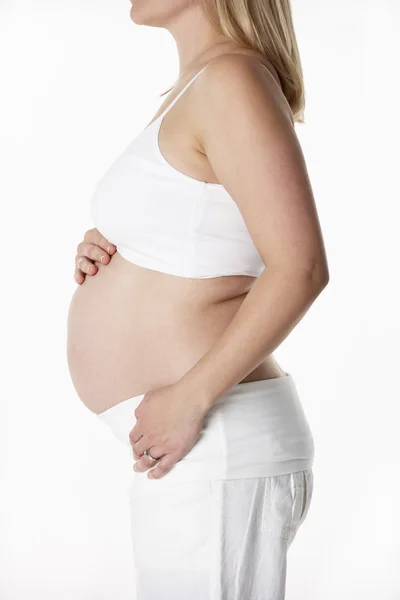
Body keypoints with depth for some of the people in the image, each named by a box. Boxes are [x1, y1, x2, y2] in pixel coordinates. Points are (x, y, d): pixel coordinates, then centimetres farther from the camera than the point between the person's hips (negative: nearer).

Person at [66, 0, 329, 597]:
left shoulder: (232, 76, -15)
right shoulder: (197, 86, 14)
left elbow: (301, 268, -23)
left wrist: (189, 399, -22)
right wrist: (102, 253, 4)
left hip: (214, 449, -10)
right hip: (190, 448, 10)